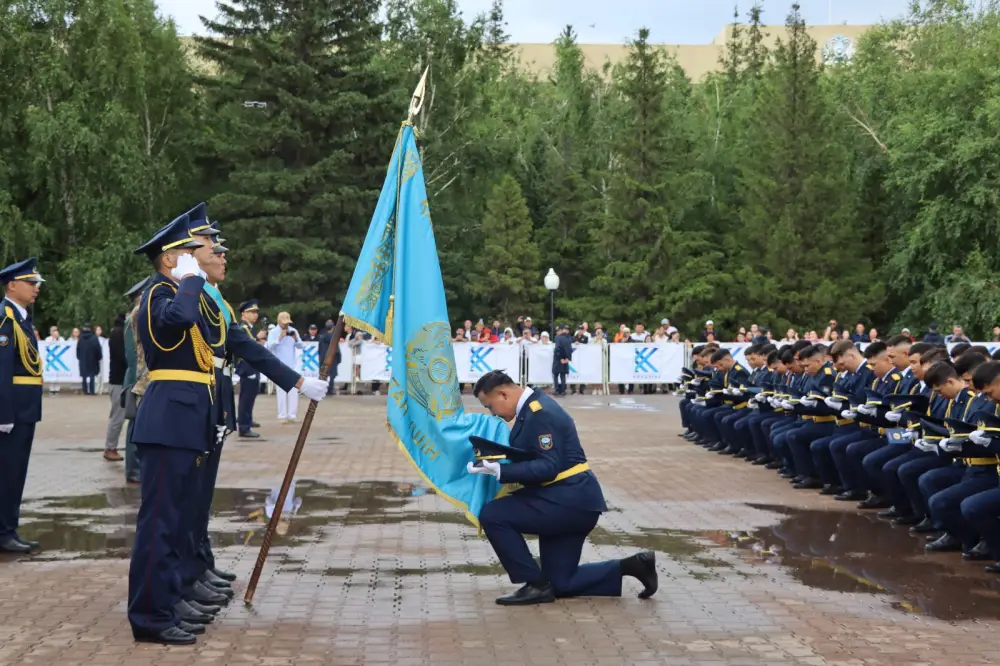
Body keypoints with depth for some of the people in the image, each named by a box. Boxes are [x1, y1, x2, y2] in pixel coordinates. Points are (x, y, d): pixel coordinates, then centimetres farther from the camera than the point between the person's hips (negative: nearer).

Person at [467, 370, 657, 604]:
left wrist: (499, 471, -29)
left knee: (492, 515, -15)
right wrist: (495, 461, 5)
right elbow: (526, 457, 19)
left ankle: (537, 584, -7)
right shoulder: (531, 408, 12)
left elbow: (548, 468, -25)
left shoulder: (540, 413, -19)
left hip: (571, 500, -11)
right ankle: (632, 566, 14)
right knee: (562, 584, 13)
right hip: (571, 502, 11)